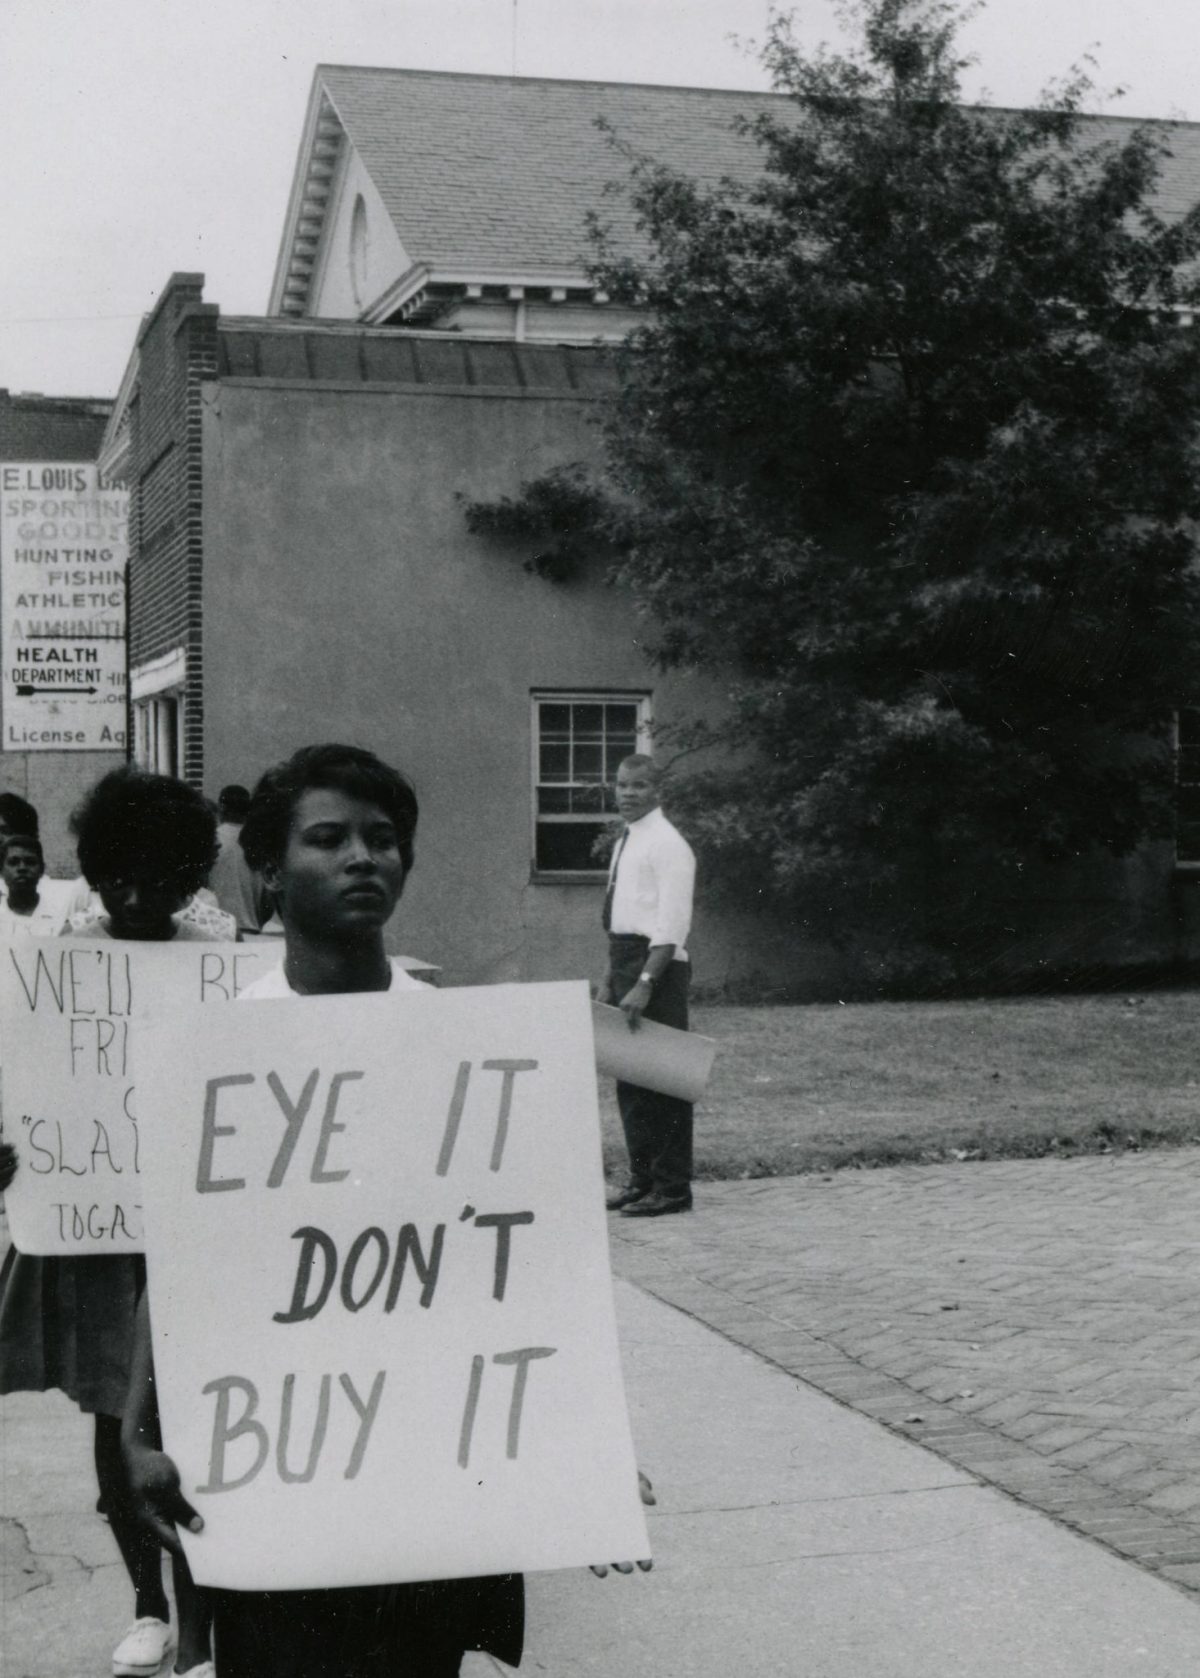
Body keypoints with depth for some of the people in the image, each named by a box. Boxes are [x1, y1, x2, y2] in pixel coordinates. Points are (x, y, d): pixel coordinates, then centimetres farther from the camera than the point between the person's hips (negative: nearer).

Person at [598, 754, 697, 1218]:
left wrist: (646, 983, -23)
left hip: (658, 962, -9)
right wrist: (611, 977, 16)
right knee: (630, 1077, 12)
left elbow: (672, 923, -17)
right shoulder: (624, 843, 17)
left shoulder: (667, 844, -11)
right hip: (625, 957, 9)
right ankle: (642, 1177, 20)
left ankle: (671, 1187, 0)